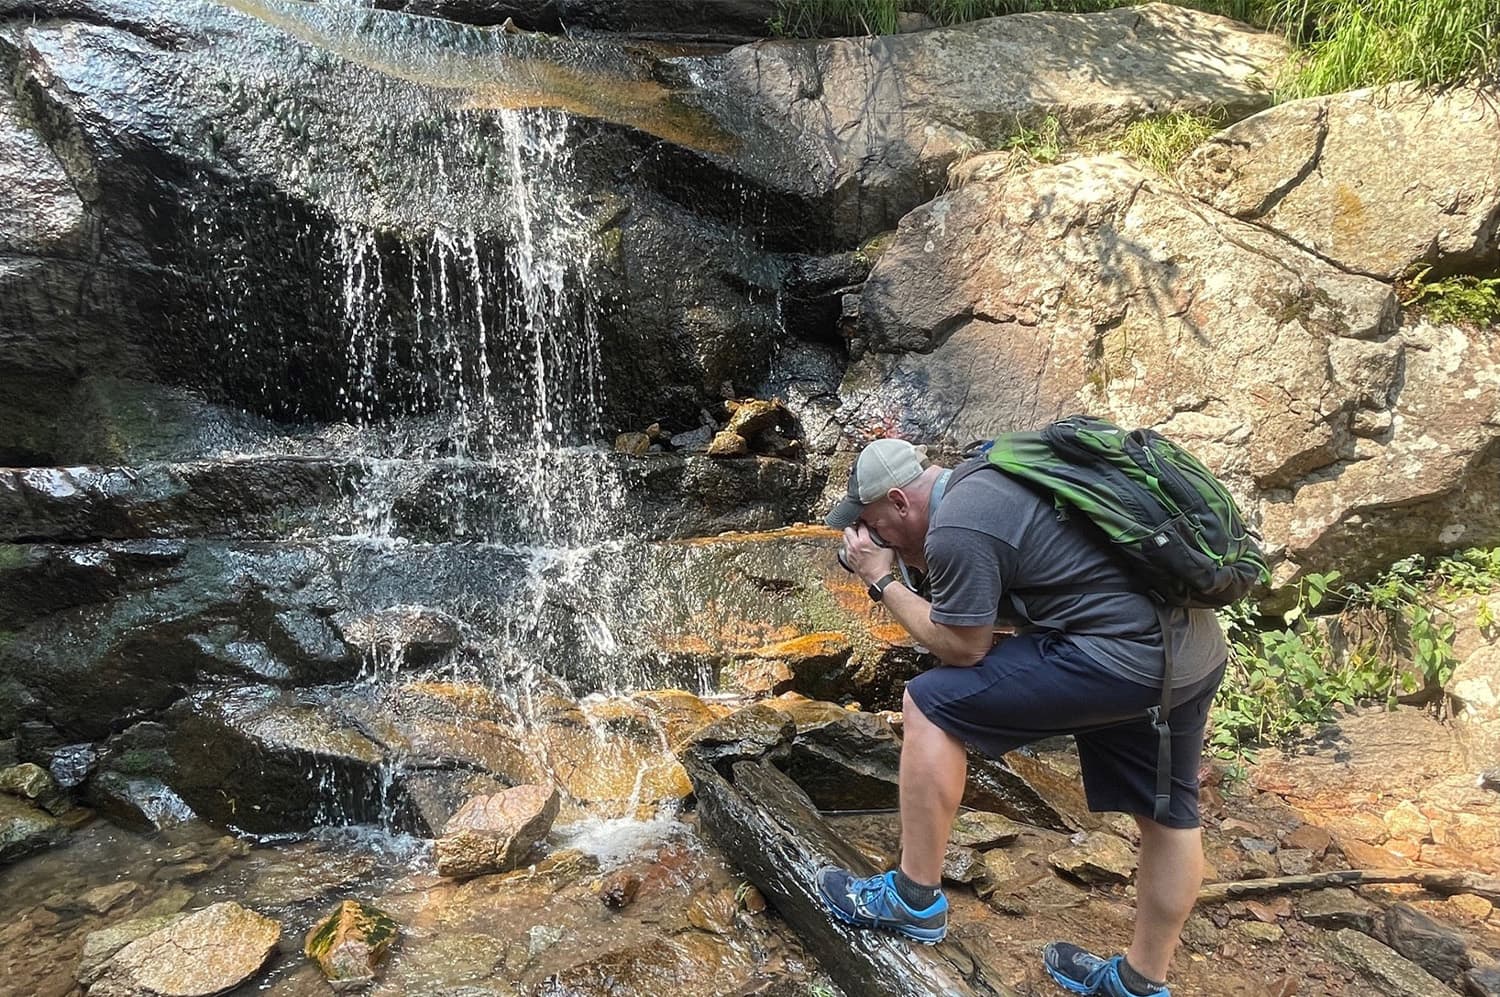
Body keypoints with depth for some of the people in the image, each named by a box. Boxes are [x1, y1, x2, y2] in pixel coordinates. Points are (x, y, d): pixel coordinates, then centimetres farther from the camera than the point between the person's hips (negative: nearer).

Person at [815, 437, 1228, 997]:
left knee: (930, 705, -4)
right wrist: (916, 562, 14)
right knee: (1169, 816, 21)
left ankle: (915, 899, 7)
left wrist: (883, 580, 0)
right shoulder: (987, 474, 14)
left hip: (1121, 654, -10)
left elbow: (962, 648, -7)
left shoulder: (955, 528, -15)